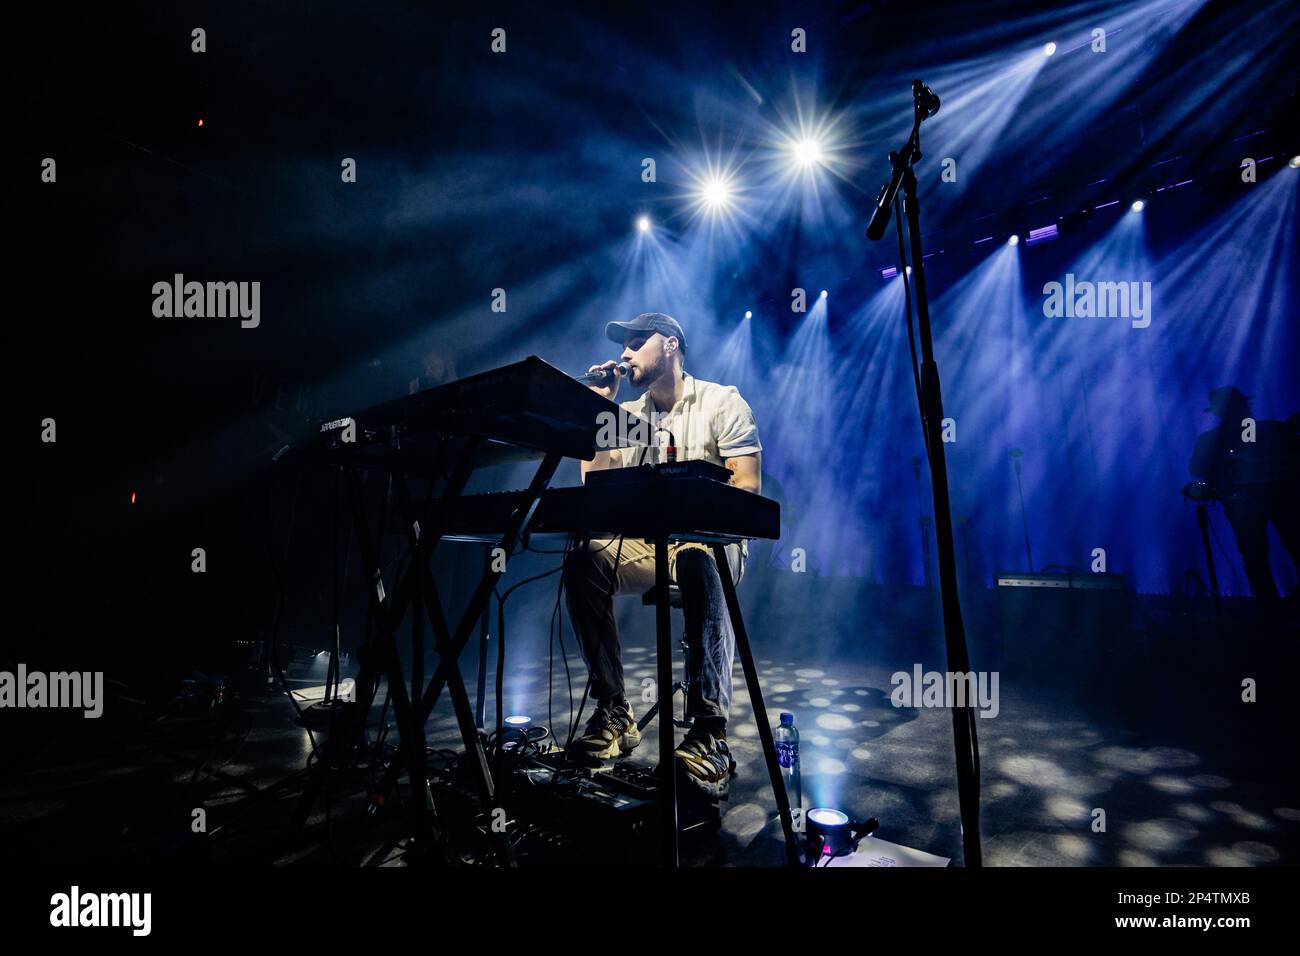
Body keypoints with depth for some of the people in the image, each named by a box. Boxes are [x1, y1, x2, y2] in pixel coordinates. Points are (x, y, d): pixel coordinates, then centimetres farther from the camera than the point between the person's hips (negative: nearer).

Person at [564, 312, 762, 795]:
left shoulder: (722, 401, 1)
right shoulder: (628, 415, 15)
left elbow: (747, 486, -9)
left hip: (709, 538, -4)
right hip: (643, 544, 4)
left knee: (696, 561, -40)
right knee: (584, 560, -26)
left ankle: (710, 731, -40)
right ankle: (614, 713, -21)